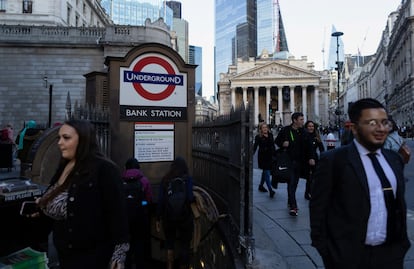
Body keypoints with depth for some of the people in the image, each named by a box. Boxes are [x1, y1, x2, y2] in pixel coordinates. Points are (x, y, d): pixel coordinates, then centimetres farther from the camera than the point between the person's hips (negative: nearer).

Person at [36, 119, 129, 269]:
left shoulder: (104, 169, -19)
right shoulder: (64, 168, 6)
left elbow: (117, 213, -20)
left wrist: (119, 254, -19)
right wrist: (41, 207, 2)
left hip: (93, 255, -8)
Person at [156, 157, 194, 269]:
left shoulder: (165, 179, 0)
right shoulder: (187, 178, -6)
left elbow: (160, 200, -2)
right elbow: (190, 198, -16)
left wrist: (158, 219, 4)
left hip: (168, 217, 2)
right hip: (184, 217, -2)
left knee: (170, 245, 15)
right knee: (184, 246, 11)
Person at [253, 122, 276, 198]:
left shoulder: (270, 135, 7)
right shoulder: (258, 137, -6)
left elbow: (273, 145, 15)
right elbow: (255, 146, -8)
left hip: (270, 156, 5)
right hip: (262, 157, -5)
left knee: (265, 172, 16)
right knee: (267, 173, -9)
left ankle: (261, 186, 34)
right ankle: (270, 190, -11)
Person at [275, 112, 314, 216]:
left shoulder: (302, 131, 9)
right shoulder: (285, 130, -4)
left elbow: (307, 145, 12)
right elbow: (277, 141, 5)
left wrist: (310, 158, 3)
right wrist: (283, 143, -16)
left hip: (299, 161, 5)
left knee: (294, 183, 13)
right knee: (291, 183, -10)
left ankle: (290, 202, 29)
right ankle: (293, 206, -12)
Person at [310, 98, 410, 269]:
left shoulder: (394, 159, 6)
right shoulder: (333, 160, -13)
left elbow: (399, 205, 13)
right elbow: (319, 207, -11)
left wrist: (402, 242, 12)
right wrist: (324, 250, -9)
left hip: (389, 254, 5)